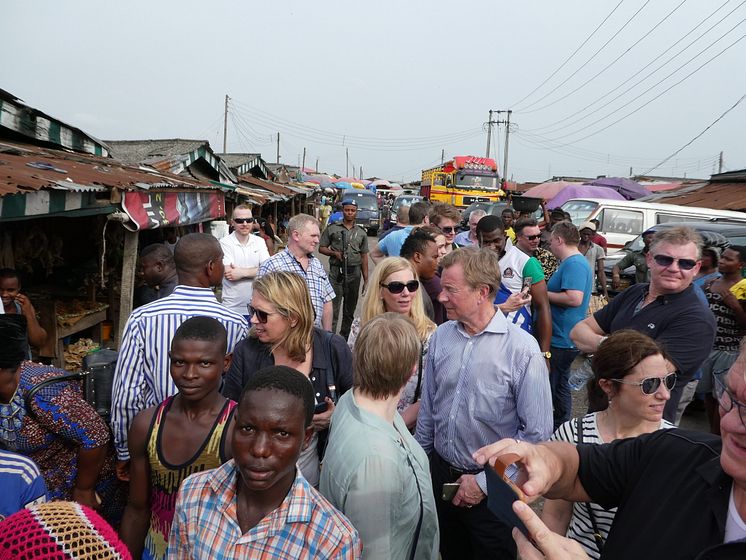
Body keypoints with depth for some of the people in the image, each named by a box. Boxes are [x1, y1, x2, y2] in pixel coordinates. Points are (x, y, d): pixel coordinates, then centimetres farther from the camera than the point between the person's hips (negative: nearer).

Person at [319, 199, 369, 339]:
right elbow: (321, 248, 7)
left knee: (350, 309, 10)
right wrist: (334, 253, -13)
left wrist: (366, 279, 8)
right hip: (336, 271, -3)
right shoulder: (332, 229, 4)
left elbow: (364, 257, 12)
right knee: (333, 308, -7)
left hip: (354, 273, 3)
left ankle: (344, 337, 22)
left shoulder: (361, 233, 12)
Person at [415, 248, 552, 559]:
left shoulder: (522, 349, -19)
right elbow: (428, 408, 5)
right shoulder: (441, 337, -4)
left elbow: (536, 432, -17)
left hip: (491, 489, -4)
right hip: (440, 475, 4)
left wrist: (485, 482, -15)